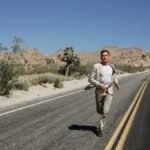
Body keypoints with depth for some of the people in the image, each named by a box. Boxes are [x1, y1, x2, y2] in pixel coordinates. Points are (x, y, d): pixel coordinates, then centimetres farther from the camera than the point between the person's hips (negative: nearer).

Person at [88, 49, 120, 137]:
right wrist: (99, 85, -23)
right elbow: (90, 79, -11)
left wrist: (117, 84, 30)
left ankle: (100, 129, 4)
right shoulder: (96, 66, -8)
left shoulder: (112, 66, 3)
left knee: (105, 112, -12)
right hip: (99, 92, -1)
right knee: (100, 111, 13)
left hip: (109, 92, 1)